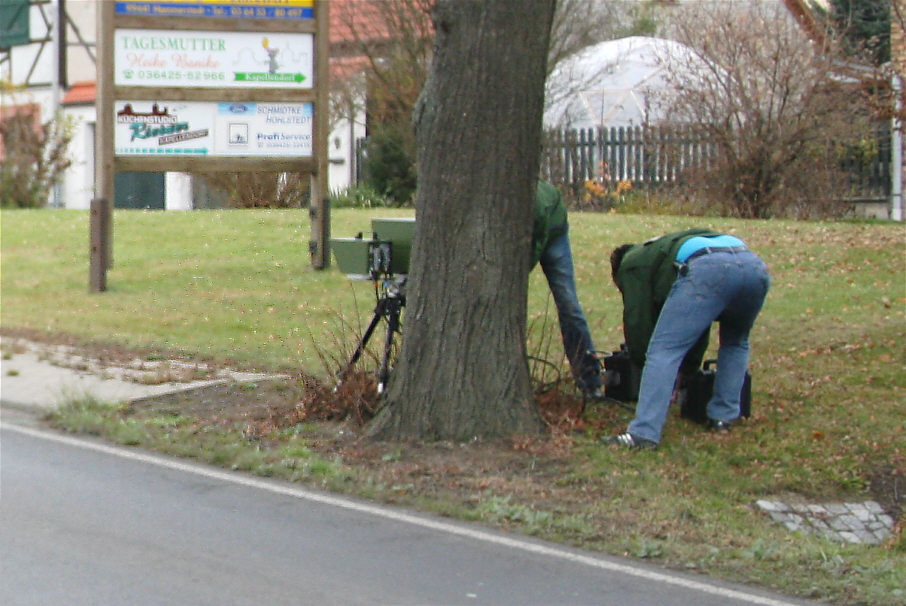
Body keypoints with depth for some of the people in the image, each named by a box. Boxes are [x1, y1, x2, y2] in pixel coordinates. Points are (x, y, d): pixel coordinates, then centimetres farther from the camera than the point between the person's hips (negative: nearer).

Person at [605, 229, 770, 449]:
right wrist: (689, 365, 54)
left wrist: (641, 360, 35)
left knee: (663, 351, -4)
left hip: (707, 271, -7)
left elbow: (637, 320, 20)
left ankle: (644, 433, -12)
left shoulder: (633, 264, 27)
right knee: (735, 343, 33)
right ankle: (722, 416, 28)